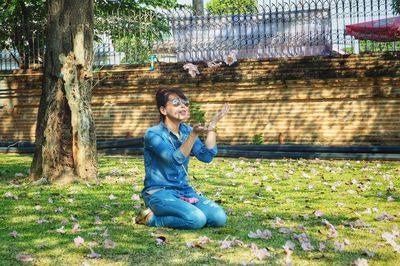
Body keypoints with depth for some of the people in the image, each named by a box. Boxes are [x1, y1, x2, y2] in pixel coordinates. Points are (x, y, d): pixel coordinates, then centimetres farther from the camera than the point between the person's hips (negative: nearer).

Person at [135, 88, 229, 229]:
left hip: (184, 191, 7)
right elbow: (176, 159, -26)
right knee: (197, 219, -29)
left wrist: (211, 127, -13)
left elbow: (206, 156, -5)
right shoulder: (153, 134, -11)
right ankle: (152, 218, -6)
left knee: (219, 218, -13)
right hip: (159, 193, -7)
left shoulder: (186, 131, 8)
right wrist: (194, 134, -36)